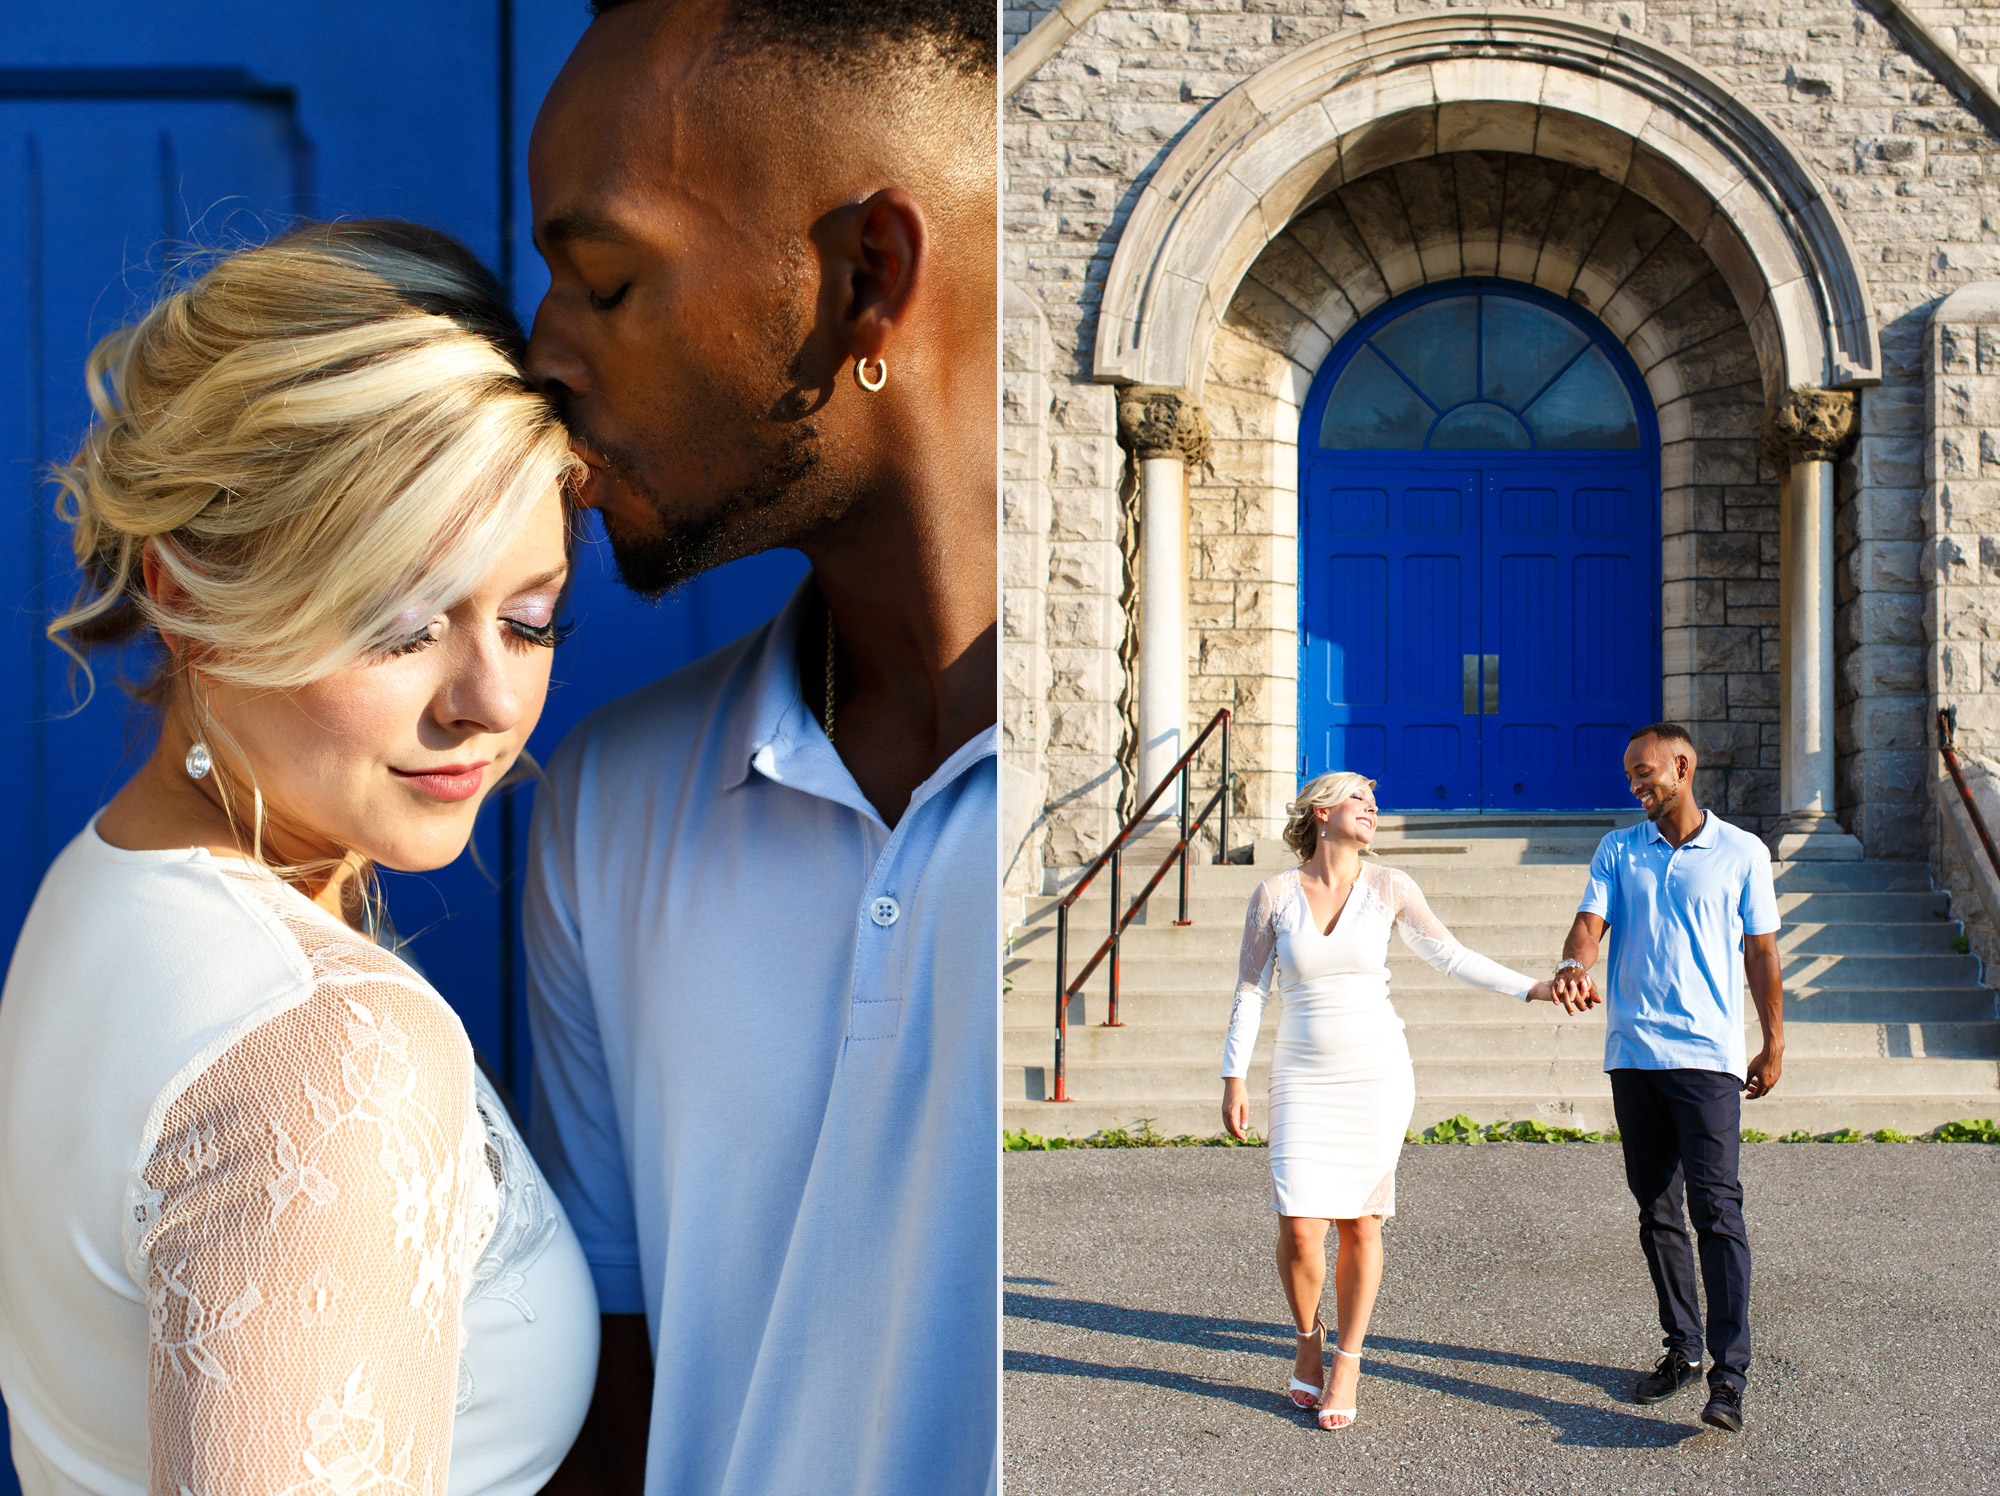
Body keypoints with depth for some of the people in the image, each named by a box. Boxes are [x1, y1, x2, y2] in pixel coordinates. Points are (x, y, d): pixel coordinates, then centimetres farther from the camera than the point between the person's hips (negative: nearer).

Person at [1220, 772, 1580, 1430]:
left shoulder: (1388, 887, 0)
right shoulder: (1274, 893, -1)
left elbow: (1451, 957, 4)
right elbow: (1249, 990, 3)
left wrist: (1534, 988, -3)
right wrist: (1233, 1080, 0)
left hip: (1376, 1073, 1)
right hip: (1303, 1078, -1)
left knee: (1361, 1224, 2)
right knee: (1300, 1229, -8)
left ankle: (1346, 1363, 19)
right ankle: (1308, 1339, 20)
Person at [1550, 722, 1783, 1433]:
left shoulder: (1742, 853, 3)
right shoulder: (1618, 850, 10)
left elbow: (1761, 952, 7)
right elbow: (1591, 921, -2)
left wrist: (1774, 1043, 7)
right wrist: (1572, 966, -25)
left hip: (1708, 1056, -4)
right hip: (1633, 1053, 4)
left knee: (1716, 1209, -10)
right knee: (1656, 1210, 10)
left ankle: (1729, 1376, -11)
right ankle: (1682, 1347, 21)